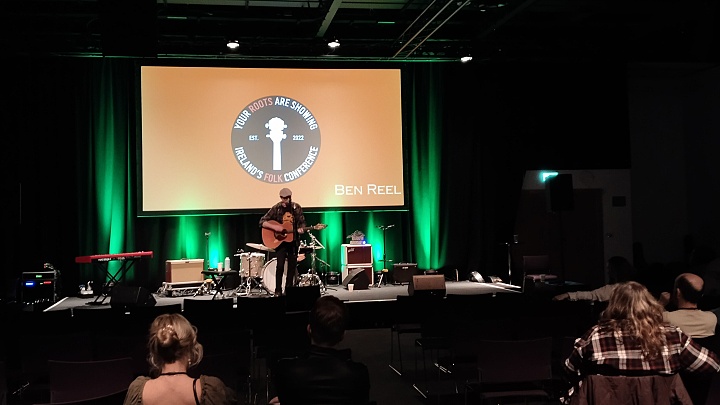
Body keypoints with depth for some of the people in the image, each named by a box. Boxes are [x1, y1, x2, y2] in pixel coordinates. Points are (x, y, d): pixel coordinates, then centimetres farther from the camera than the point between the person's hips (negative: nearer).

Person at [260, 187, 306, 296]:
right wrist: (275, 227, -22)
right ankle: (278, 290, -4)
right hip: (279, 240, -3)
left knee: (292, 266, 5)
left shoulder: (296, 208, 1)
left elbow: (302, 222, 7)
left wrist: (301, 229, -16)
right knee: (280, 265, -13)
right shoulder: (276, 208, -6)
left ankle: (289, 290, 17)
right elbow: (262, 222, -8)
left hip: (293, 240, 3)